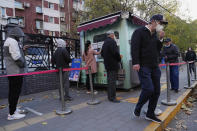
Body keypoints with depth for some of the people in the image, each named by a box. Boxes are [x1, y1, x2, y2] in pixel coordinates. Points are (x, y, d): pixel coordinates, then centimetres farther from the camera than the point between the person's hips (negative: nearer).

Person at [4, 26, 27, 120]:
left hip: (11, 71, 11)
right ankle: (12, 114, 2)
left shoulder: (8, 41, 19)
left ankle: (13, 109, 32)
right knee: (15, 92, -5)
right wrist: (22, 64, -10)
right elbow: (16, 56, -22)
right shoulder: (12, 41, -14)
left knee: (13, 91, 18)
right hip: (16, 71, -11)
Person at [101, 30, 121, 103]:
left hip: (107, 64, 9)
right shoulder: (112, 41, -13)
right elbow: (115, 52, -21)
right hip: (113, 64, -9)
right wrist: (119, 59, -4)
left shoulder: (105, 43, 16)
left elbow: (102, 53, 19)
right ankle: (112, 97, -1)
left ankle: (110, 96, 23)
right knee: (113, 81, -6)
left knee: (110, 80, 15)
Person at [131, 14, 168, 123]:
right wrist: (135, 62, -22)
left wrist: (160, 39, 5)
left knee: (156, 91, 6)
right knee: (148, 89, -15)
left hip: (155, 67, 8)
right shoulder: (139, 32, -3)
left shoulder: (155, 34, 19)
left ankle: (150, 114, 21)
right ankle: (137, 109, 10)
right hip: (143, 66, -8)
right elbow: (134, 48, -13)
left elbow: (158, 50, 19)